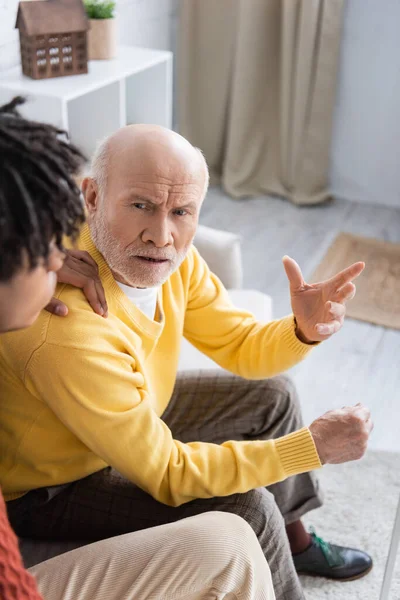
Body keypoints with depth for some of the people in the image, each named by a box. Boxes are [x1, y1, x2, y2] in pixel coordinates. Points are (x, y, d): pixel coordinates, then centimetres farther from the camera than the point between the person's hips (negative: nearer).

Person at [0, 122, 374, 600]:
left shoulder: (166, 257, -16)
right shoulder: (67, 332, -40)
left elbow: (240, 346, -4)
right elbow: (166, 474, -31)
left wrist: (304, 330, -27)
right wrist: (315, 445, -29)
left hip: (131, 416, 8)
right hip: (51, 486, -8)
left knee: (272, 397, 11)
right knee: (246, 506, -20)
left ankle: (294, 541, 33)